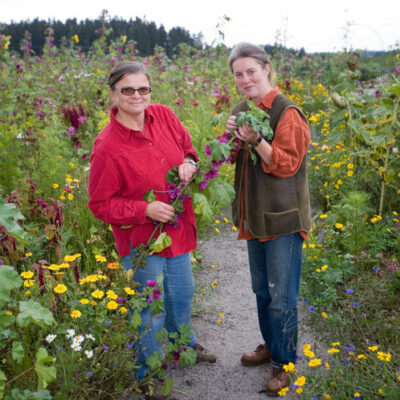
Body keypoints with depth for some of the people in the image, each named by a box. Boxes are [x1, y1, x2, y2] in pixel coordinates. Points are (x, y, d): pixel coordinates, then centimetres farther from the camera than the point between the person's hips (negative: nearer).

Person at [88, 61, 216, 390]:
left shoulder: (164, 116, -6)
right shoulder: (107, 147, -22)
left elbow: (187, 146, 12)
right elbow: (100, 204, -15)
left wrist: (189, 163, -12)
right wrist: (145, 210, -25)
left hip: (177, 230, 6)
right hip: (141, 242, -6)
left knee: (182, 294, 26)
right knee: (151, 312, 8)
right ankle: (149, 375, 34)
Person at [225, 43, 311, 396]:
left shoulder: (287, 112, -17)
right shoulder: (242, 111, 7)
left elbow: (287, 164, -18)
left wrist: (256, 140, -30)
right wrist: (232, 137, -9)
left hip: (283, 219, -7)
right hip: (254, 215, 7)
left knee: (282, 298, 3)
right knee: (261, 290, 21)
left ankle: (283, 363, 22)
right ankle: (269, 346, 41)